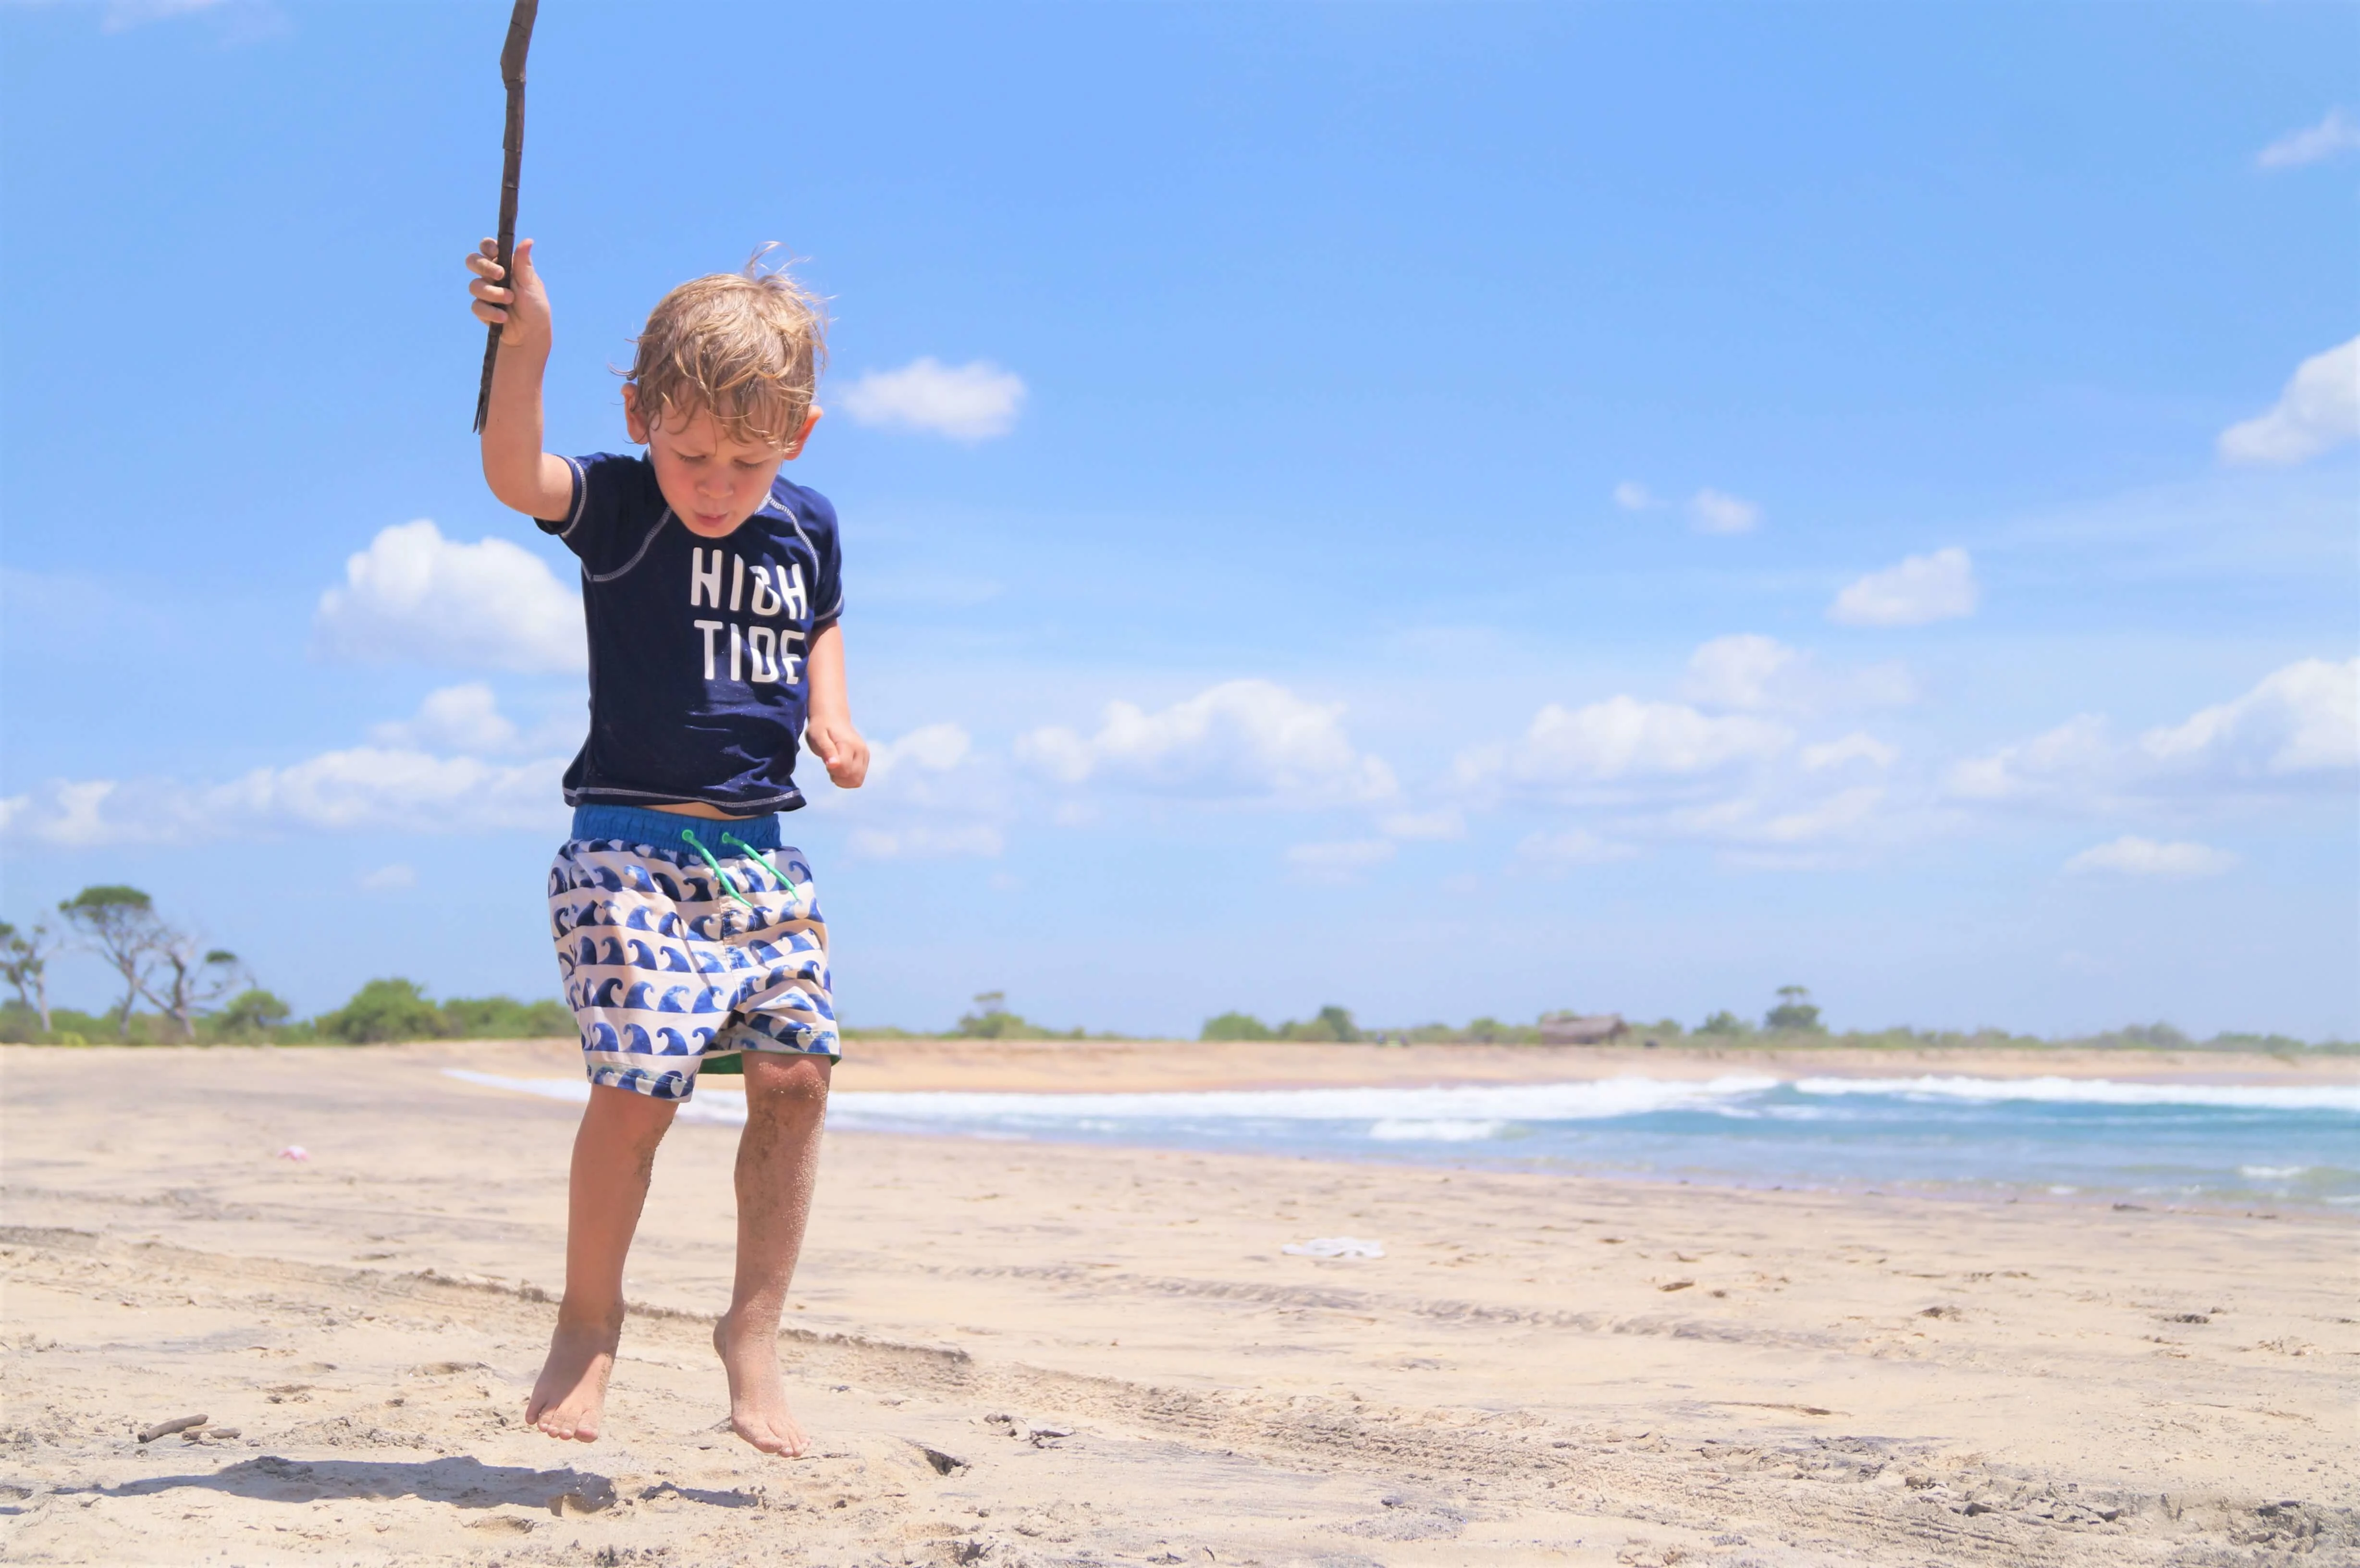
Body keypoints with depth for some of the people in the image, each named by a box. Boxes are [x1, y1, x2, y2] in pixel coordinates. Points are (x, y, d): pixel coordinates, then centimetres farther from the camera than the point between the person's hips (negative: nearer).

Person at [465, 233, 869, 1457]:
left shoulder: (808, 528, 8)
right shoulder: (615, 506, -7)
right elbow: (514, 475, -28)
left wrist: (831, 715, 9)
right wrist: (524, 348, -46)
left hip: (759, 850, 5)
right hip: (629, 843, -5)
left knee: (796, 1073, -4)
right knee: (638, 1085, -13)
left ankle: (754, 1330, 11)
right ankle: (588, 1321, 10)